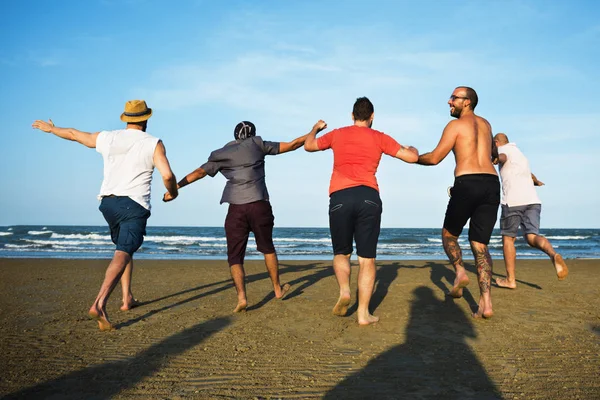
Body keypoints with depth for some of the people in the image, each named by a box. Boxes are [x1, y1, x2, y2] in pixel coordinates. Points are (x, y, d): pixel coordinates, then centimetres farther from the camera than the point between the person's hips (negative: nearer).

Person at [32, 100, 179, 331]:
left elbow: (74, 134, 24)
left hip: (108, 202, 6)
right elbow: (167, 175, -17)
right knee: (123, 254, -14)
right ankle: (99, 304, -32)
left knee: (125, 248, 24)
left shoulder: (107, 138, 9)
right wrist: (172, 192, 5)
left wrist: (50, 128, 43)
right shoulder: (153, 144, -4)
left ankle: (127, 299, 26)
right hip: (134, 206, -5)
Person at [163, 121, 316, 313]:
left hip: (236, 208, 0)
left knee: (235, 256, 6)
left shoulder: (220, 154, 13)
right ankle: (278, 289, 31)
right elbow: (290, 145, 13)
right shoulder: (257, 144, 11)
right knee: (267, 248, 20)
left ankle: (241, 297, -11)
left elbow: (199, 172, 7)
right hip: (260, 205, 0)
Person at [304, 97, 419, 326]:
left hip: (340, 198, 1)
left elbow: (308, 146, 31)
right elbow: (412, 157, 12)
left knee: (341, 253, 19)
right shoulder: (379, 138, 12)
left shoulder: (337, 135, 16)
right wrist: (413, 149, 36)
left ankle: (344, 292, -4)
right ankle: (363, 313, 3)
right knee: (367, 258, 6)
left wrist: (315, 129, 51)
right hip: (369, 198, -1)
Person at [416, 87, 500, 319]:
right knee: (480, 244, 4)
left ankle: (460, 271, -7)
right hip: (492, 184, 5)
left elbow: (434, 158, 1)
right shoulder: (485, 124, 24)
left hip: (467, 185, -5)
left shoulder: (455, 125, 4)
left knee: (449, 234, 18)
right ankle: (486, 304, -7)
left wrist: (414, 158, 18)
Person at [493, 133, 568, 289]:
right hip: (533, 200, 6)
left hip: (513, 201, -6)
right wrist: (536, 181, 73)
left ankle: (510, 279, 8)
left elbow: (502, 158, -19)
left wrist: (495, 159, -38)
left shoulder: (503, 149, 9)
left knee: (508, 238, 7)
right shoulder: (520, 154, 34)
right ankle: (554, 255, -34)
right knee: (532, 237, -2)